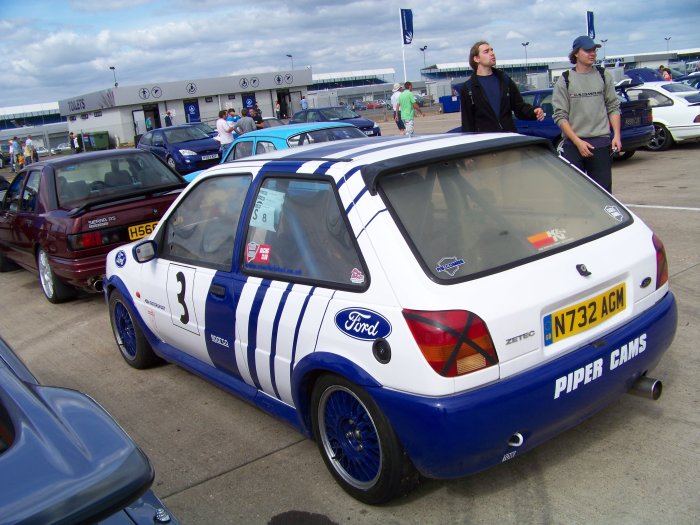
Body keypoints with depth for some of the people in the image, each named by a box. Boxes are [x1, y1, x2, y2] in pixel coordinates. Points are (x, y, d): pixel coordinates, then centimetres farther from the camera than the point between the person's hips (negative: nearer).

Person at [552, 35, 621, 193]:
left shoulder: (604, 76, 9)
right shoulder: (564, 80, 2)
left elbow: (613, 108, 11)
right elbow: (560, 116, -4)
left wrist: (616, 135, -2)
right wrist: (578, 142, -12)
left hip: (601, 144, 2)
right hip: (573, 145, -2)